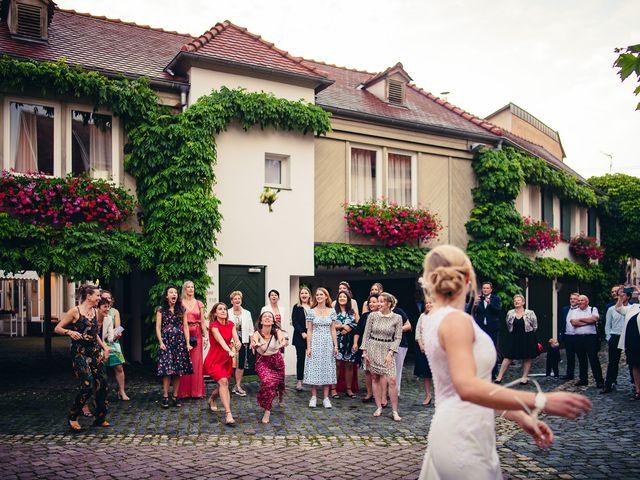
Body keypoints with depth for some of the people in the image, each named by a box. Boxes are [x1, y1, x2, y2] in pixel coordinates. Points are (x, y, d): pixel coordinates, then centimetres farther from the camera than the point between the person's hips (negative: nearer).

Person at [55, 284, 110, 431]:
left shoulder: (95, 312, 11)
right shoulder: (75, 311, -8)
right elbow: (57, 328, -6)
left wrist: (104, 347, 13)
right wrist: (70, 332, -24)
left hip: (95, 352, 7)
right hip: (80, 353, -7)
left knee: (102, 383, 2)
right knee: (87, 385, -13)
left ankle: (100, 418, 15)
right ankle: (72, 417, 8)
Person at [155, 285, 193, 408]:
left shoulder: (182, 309, 10)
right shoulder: (161, 309, 3)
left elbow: (185, 326, 8)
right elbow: (158, 327, 0)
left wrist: (187, 343, 2)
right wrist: (161, 342, -10)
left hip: (179, 341, 2)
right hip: (166, 341, -2)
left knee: (178, 370, 1)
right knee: (167, 369, -7)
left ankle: (175, 397, 7)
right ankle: (165, 397, -2)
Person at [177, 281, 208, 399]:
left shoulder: (199, 304, 10)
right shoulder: (180, 303, 4)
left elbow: (202, 321, 10)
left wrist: (205, 336, 4)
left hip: (196, 334, 2)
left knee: (197, 362, 2)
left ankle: (196, 390, 10)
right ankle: (184, 391, 7)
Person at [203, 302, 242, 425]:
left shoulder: (231, 325, 1)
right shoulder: (213, 326, -16)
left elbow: (236, 340, -12)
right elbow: (221, 340, -33)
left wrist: (237, 344, -36)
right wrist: (229, 351, -49)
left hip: (226, 360, 6)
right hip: (214, 360, -6)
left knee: (223, 385, 14)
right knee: (223, 381, -25)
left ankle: (212, 400, 48)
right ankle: (228, 414, -26)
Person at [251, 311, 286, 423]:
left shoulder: (277, 332, -20)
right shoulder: (257, 333, -23)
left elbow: (282, 339, -39)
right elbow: (254, 343, -44)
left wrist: (282, 343, -62)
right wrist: (254, 344, -67)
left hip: (277, 360, 2)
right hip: (262, 361, -2)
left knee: (279, 382, 17)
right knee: (267, 381, -26)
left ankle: (281, 397, 55)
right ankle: (267, 411, -9)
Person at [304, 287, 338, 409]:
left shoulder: (332, 311, 4)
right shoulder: (311, 312, 0)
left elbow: (333, 330, 6)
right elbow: (309, 330, -1)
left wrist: (335, 345, 1)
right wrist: (308, 347, -6)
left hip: (328, 343, 2)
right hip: (315, 343, -1)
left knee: (327, 369, 3)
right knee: (314, 369, -1)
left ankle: (326, 398, 9)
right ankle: (314, 397, 9)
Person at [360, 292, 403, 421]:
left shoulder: (397, 318, -3)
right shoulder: (373, 315, -1)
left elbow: (398, 337, -2)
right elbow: (366, 334, 4)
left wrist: (390, 353, -11)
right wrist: (364, 351, 0)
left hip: (387, 350, -1)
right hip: (373, 348, 2)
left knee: (392, 379, -10)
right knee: (375, 378, 7)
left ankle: (394, 411, 1)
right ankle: (379, 407, 19)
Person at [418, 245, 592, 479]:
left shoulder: (434, 320, 10)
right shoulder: (456, 320, -17)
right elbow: (467, 387, -31)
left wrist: (522, 418, 8)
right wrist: (541, 401, -30)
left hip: (456, 434, 9)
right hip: (464, 441, -8)